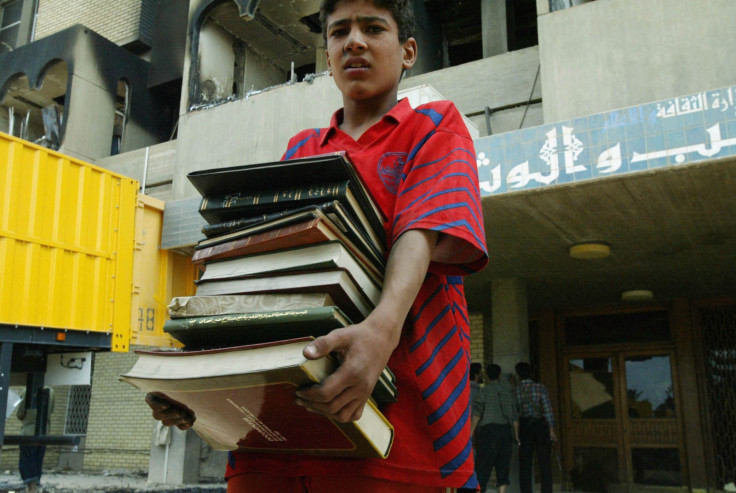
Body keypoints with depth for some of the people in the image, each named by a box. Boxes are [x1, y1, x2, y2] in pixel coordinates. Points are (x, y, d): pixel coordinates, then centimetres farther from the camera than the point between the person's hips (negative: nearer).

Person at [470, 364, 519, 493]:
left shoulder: (484, 391, 0)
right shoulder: (508, 391, 11)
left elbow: (477, 413, -9)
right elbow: (514, 416, 10)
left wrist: (471, 433, -9)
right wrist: (516, 435, 16)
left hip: (489, 429, -4)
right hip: (507, 429, 4)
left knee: (483, 464, -3)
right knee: (503, 465, 7)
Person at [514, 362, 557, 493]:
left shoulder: (514, 390, 1)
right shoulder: (540, 388, -1)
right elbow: (547, 408, -8)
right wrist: (551, 429, -9)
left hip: (524, 425, 0)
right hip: (541, 425, 0)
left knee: (525, 464, 5)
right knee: (544, 463, 3)